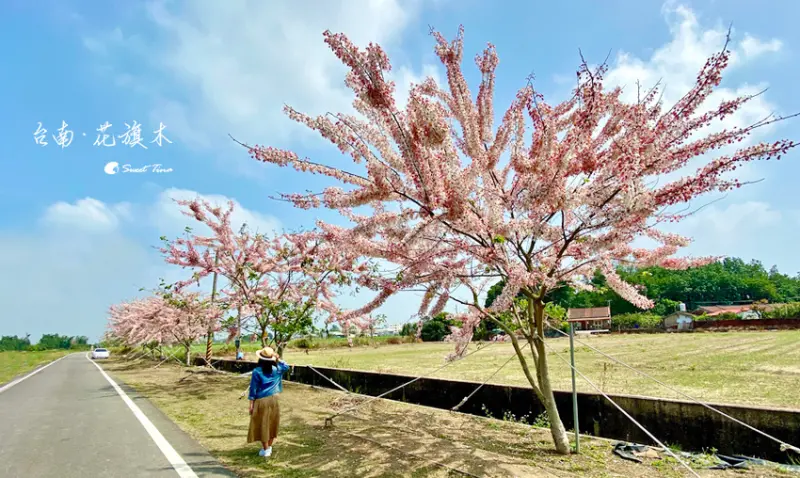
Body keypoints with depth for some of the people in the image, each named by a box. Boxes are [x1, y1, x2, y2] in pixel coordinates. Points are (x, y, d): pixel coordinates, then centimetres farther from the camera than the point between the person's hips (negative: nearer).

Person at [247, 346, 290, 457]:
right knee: (272, 423, 15)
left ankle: (265, 450, 12)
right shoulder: (276, 369, -3)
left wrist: (251, 404, -4)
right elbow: (286, 366, 19)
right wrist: (278, 359, 9)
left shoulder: (257, 371, -13)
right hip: (273, 399, 4)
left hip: (261, 401, -4)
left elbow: (253, 389, -10)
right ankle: (269, 446, 26)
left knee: (263, 424, 6)